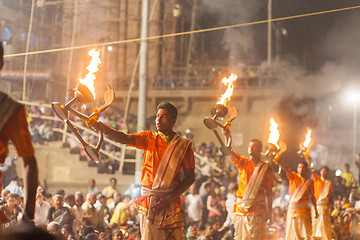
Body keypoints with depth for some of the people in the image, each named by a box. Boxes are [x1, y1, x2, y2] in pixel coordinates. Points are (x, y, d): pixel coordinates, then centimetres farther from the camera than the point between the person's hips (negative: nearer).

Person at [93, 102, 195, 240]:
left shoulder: (183, 145, 3)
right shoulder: (149, 138, 8)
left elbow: (190, 177, 0)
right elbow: (125, 139, -9)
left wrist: (170, 198, -11)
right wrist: (107, 130, -30)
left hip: (171, 204, -1)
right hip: (148, 201, 1)